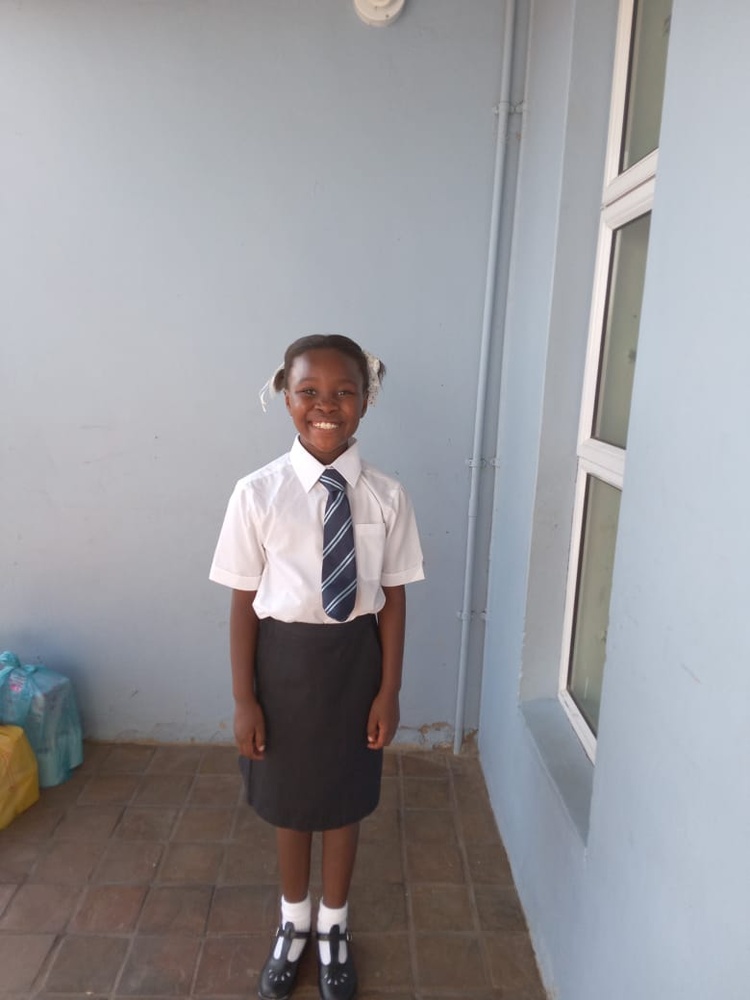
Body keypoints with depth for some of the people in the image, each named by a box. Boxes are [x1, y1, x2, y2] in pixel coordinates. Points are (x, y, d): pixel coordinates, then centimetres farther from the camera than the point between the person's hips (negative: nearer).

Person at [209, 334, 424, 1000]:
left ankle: (334, 926, 49)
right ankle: (293, 923, 51)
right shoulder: (258, 493, -13)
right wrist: (244, 698, -4)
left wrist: (389, 690, -2)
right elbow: (244, 601, -7)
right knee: (289, 800, 20)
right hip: (284, 656, 0)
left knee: (345, 800, 19)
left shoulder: (385, 496, -11)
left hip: (354, 656, 1)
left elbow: (393, 597, -4)